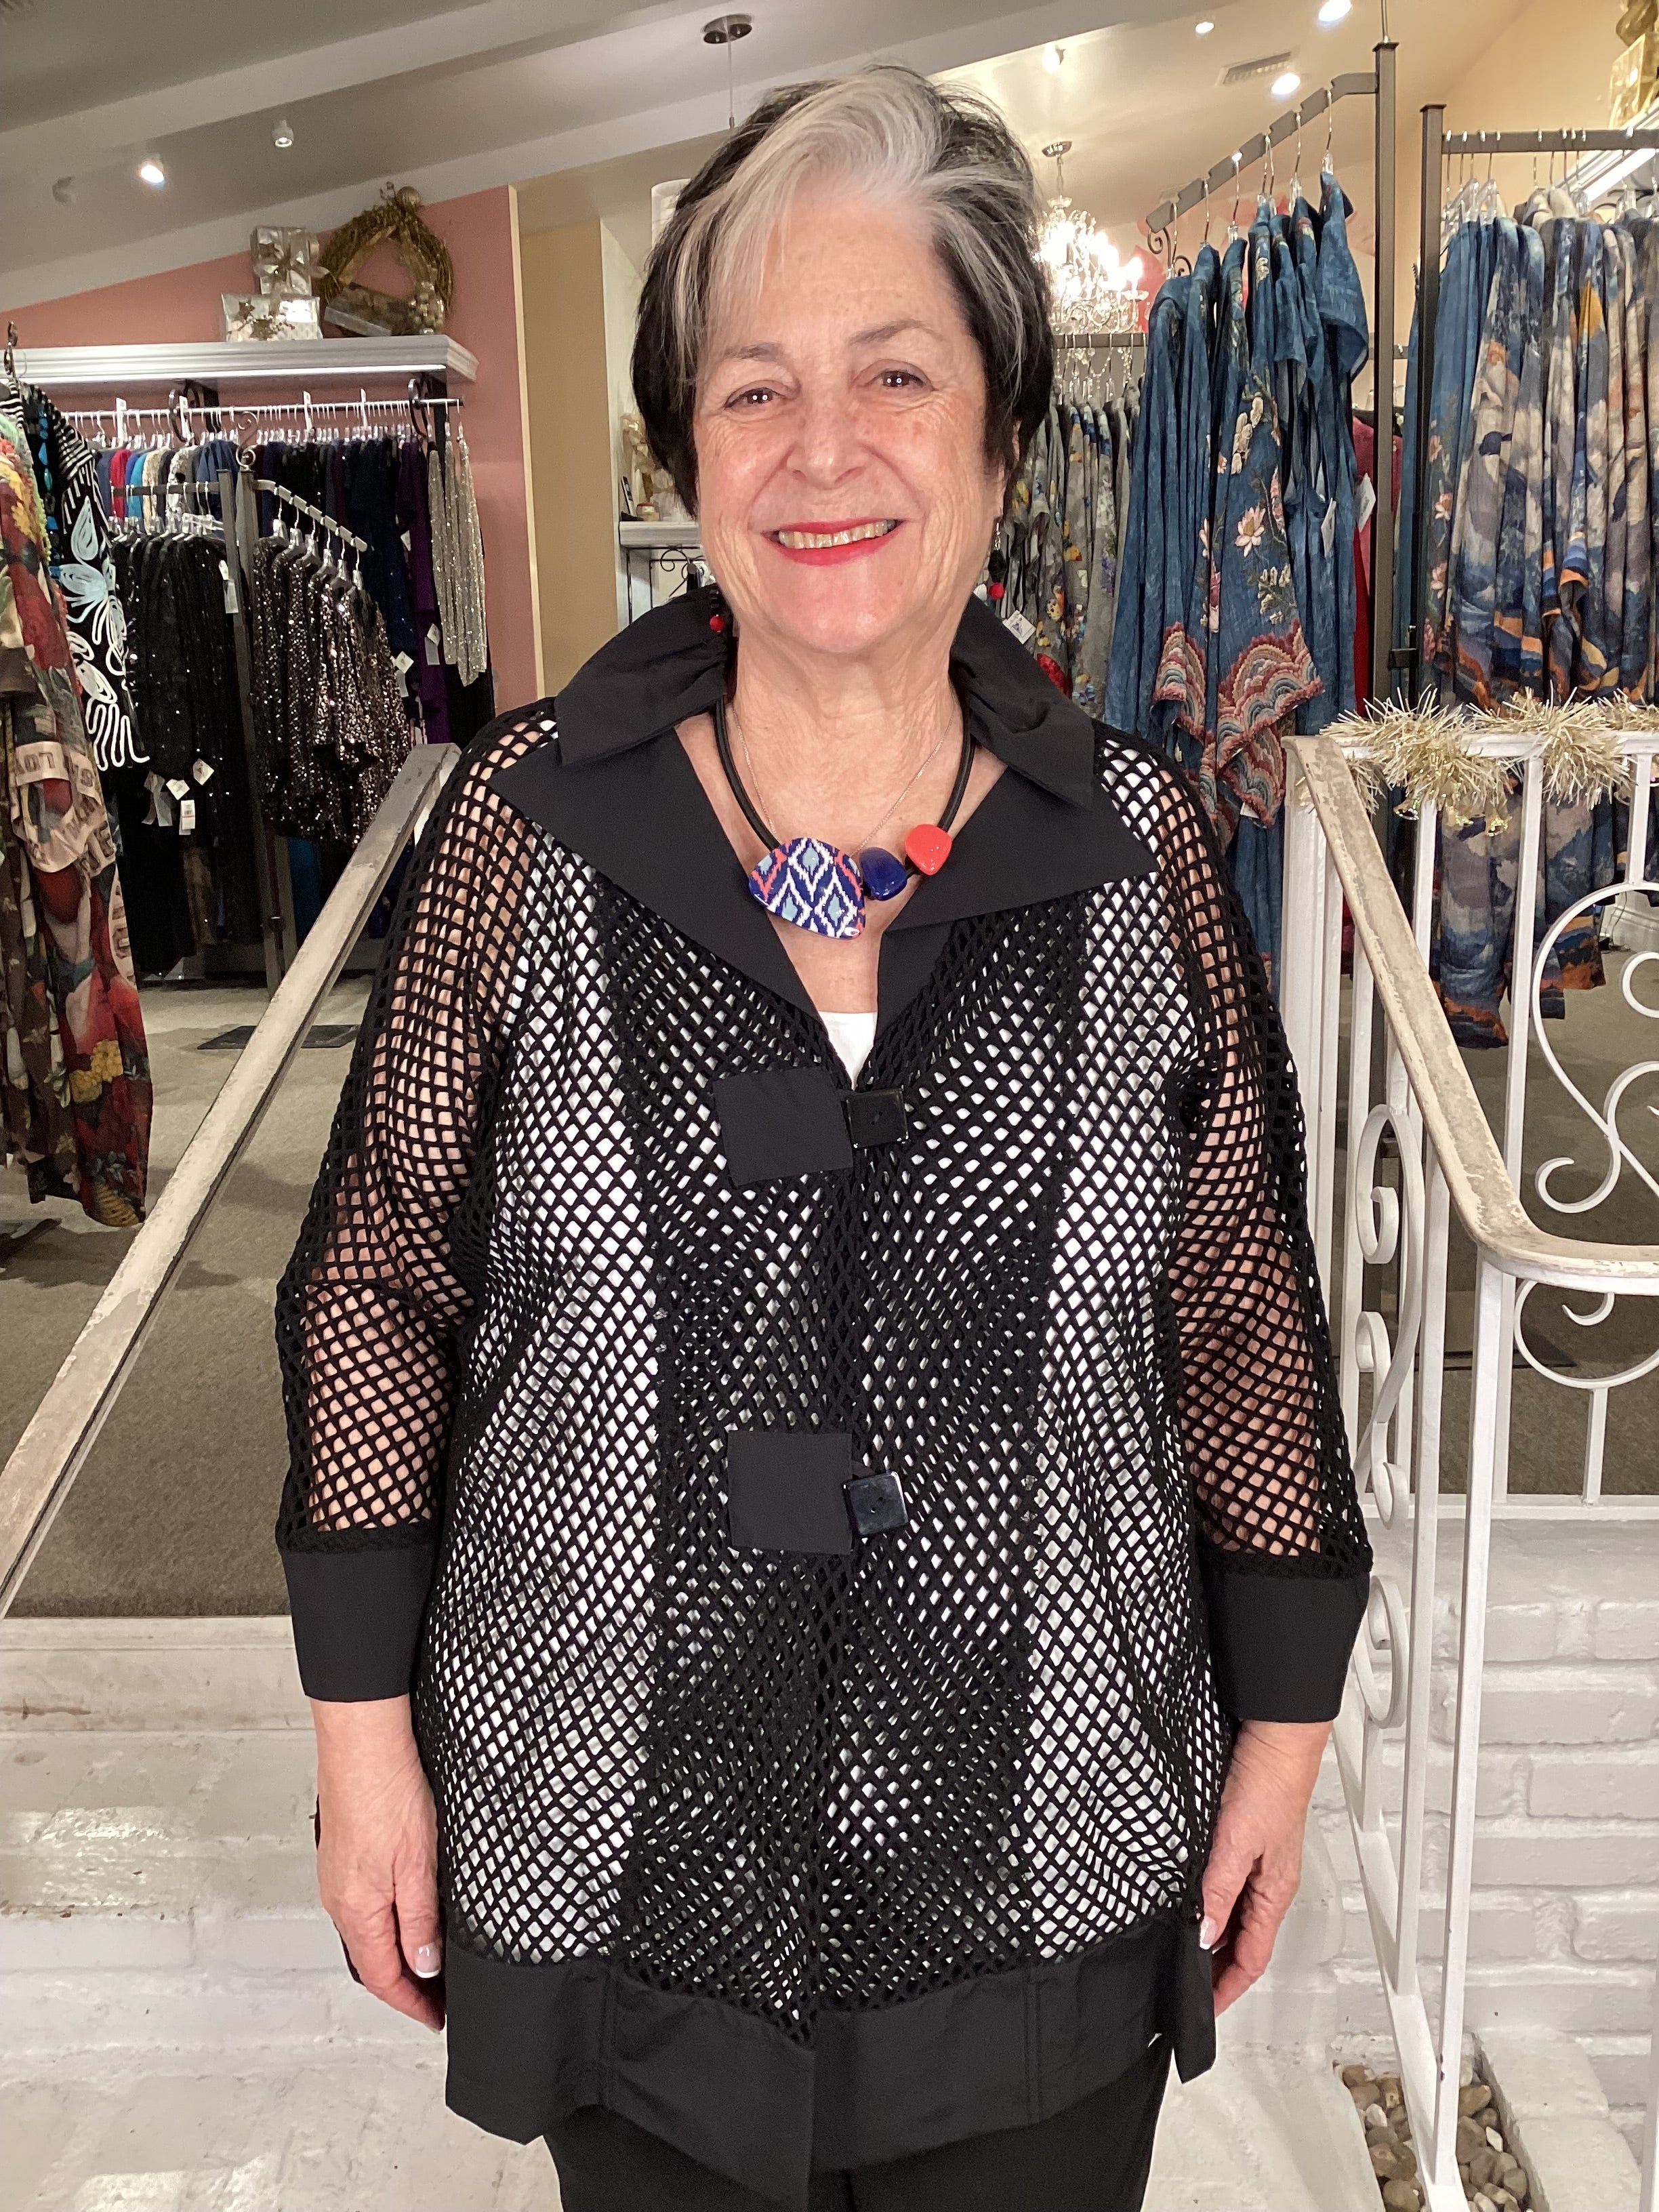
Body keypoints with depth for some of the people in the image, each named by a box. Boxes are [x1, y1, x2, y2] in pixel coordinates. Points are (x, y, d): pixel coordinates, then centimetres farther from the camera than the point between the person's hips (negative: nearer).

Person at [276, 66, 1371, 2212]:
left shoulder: (1137, 843, -7)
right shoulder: (526, 821, -9)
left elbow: (1246, 1311, 0)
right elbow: (380, 1279, -4)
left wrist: (1286, 1720, 5)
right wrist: (363, 1727, -2)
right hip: (617, 1858, 0)